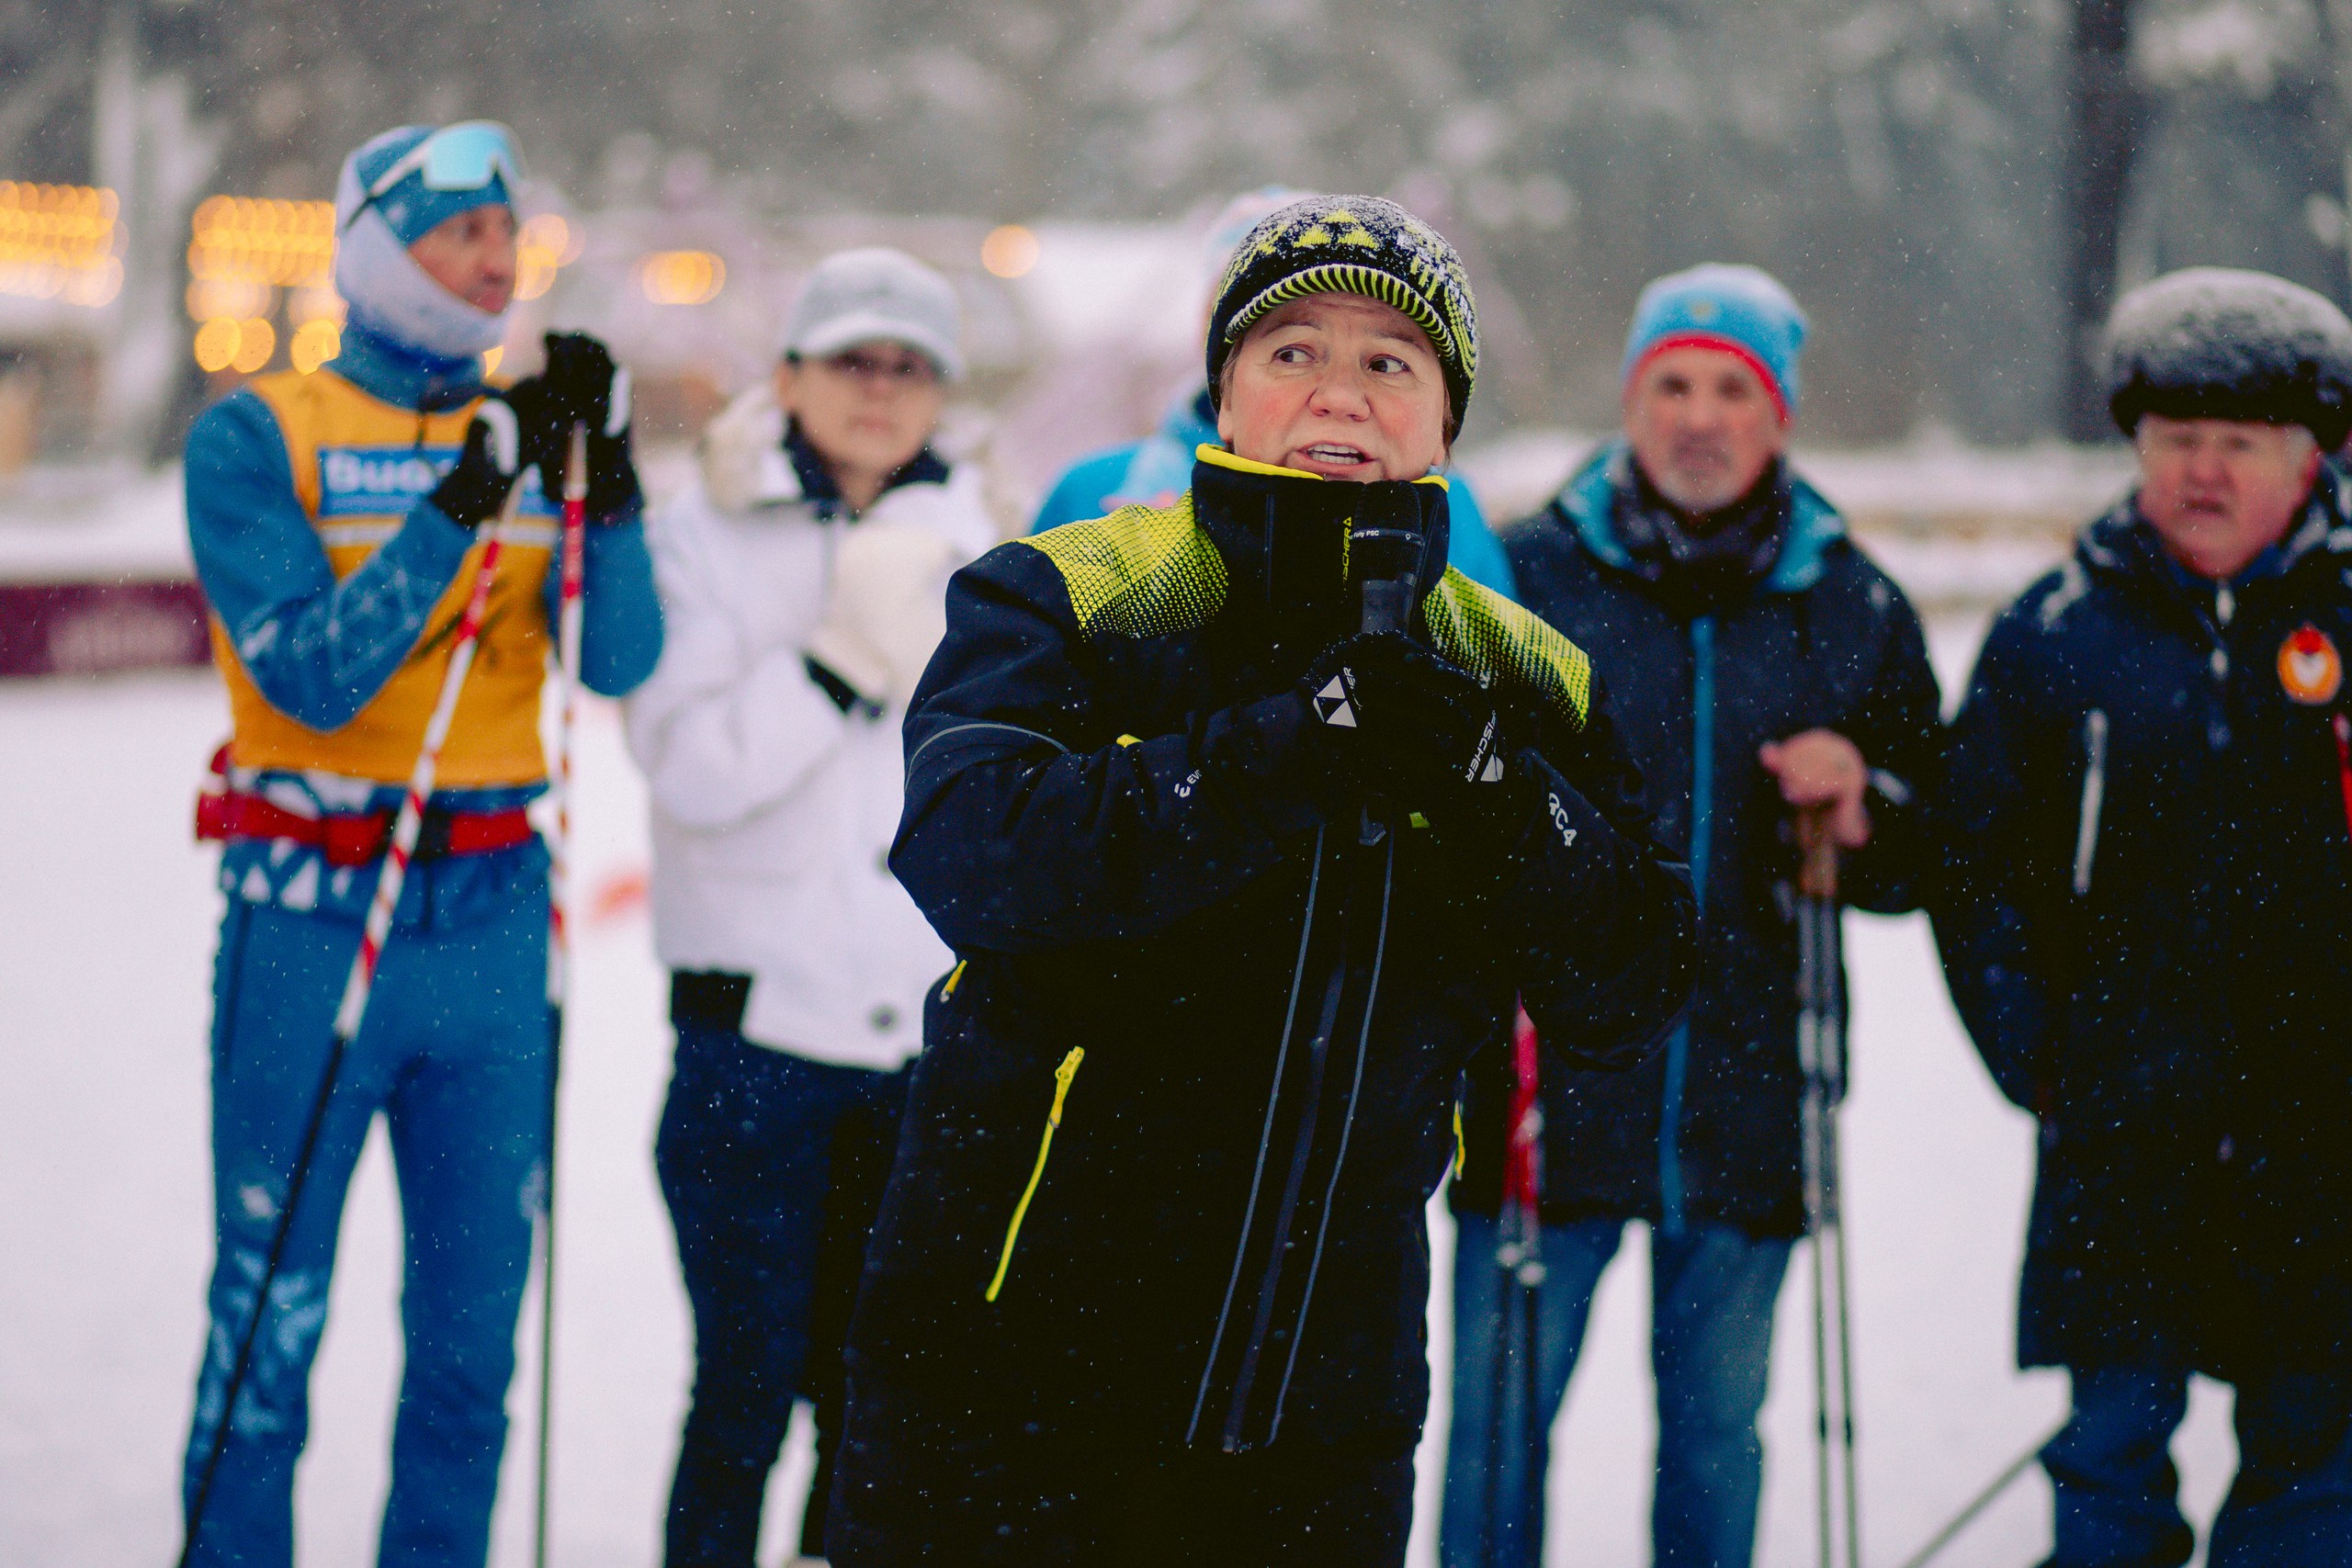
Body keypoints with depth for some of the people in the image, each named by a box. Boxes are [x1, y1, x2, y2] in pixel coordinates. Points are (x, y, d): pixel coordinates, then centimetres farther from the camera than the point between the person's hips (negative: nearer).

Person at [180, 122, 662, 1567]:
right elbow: (314, 676, -15)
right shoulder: (259, 435, -4)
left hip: (493, 915, 4)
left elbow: (621, 661, -2)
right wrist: (465, 498, -21)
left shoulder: (526, 429, 9)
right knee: (269, 1319, 0)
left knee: (474, 1320, 9)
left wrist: (610, 478, -16)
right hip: (313, 917, -4)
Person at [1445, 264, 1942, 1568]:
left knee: (1718, 1423, 12)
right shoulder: (1525, 577, 1)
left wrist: (1861, 815, -9)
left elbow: (1920, 860, 11)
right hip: (1547, 1091, -2)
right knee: (1498, 1412, 3)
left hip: (1748, 1105, 2)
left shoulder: (1854, 610, 6)